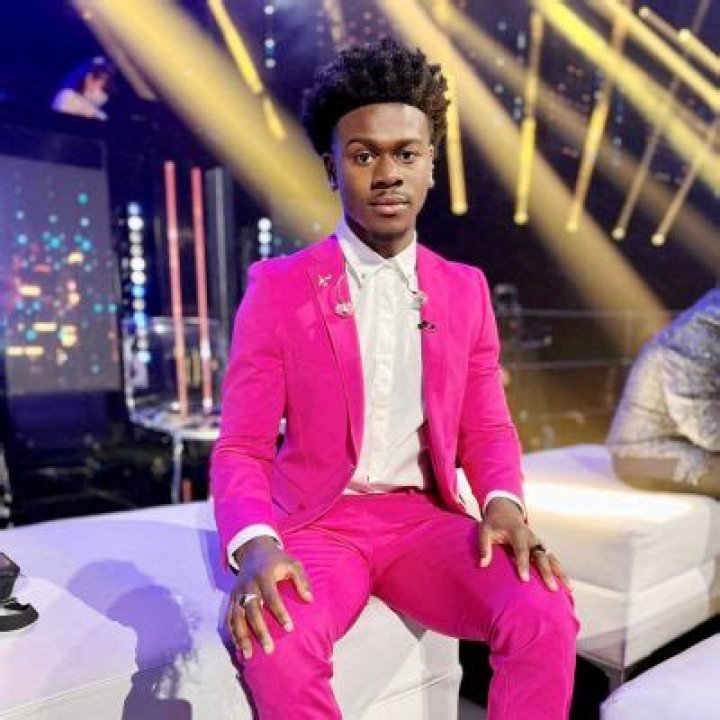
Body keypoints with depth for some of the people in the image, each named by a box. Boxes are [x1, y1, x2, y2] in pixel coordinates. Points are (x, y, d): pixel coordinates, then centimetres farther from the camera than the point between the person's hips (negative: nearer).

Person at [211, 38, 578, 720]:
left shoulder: (465, 289, 7)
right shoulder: (277, 287, -4)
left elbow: (486, 428, 10)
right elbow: (241, 448, -5)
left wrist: (504, 503, -11)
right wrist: (255, 543, -24)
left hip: (424, 518, 3)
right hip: (317, 522, -2)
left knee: (547, 619, -22)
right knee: (276, 647, -32)